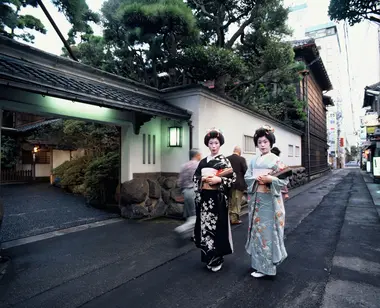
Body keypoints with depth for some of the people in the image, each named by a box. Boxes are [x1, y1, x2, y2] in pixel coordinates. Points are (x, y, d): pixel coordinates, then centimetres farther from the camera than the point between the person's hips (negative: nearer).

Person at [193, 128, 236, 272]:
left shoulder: (224, 161, -2)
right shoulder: (203, 161, 10)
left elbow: (233, 178, -6)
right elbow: (196, 177, 15)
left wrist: (219, 180, -19)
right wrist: (202, 179, -6)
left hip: (217, 197, -4)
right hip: (204, 197, 5)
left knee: (217, 225, -2)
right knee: (205, 224, 8)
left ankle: (217, 259, 14)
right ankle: (208, 256, 24)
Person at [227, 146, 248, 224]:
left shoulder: (227, 159, -2)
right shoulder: (242, 159, -12)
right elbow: (245, 171, -14)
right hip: (239, 183, -4)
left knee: (230, 202, 16)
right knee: (237, 202, 6)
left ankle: (230, 218, 24)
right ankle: (235, 219, 9)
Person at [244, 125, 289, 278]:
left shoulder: (276, 160, -5)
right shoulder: (254, 160, 10)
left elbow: (284, 180, -9)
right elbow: (247, 177, 6)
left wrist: (270, 179, -23)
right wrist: (256, 178, -13)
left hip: (269, 199, -5)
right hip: (256, 198, 5)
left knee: (267, 230, -1)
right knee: (257, 229, 12)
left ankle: (265, 265, 12)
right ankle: (258, 261, 27)